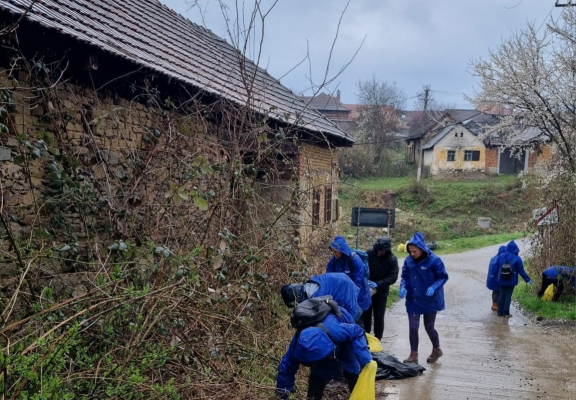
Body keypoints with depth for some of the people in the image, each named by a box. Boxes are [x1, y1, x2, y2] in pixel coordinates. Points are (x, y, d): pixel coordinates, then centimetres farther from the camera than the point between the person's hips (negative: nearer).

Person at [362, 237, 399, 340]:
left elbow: (393, 277, -17)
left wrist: (377, 284, -26)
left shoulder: (392, 259, -14)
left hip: (381, 292, -2)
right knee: (365, 315, 12)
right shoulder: (369, 253, -12)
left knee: (379, 317, 5)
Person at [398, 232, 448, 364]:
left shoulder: (434, 260, -16)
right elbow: (404, 276, 6)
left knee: (429, 327, 10)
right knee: (413, 327, 1)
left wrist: (433, 287, -25)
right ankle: (413, 355, 15)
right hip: (413, 300, 3)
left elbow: (443, 277, -9)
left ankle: (436, 350, 36)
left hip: (430, 300, -3)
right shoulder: (408, 260, -4)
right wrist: (403, 287, -13)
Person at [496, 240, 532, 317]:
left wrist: (498, 277, 22)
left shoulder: (501, 257, -1)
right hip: (511, 281, -3)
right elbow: (521, 271, -7)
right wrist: (527, 280, 2)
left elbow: (497, 268, 7)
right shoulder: (517, 258, -10)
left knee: (501, 295, 10)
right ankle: (506, 312, 3)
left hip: (502, 280, 3)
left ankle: (500, 312, 11)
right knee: (508, 295, 3)